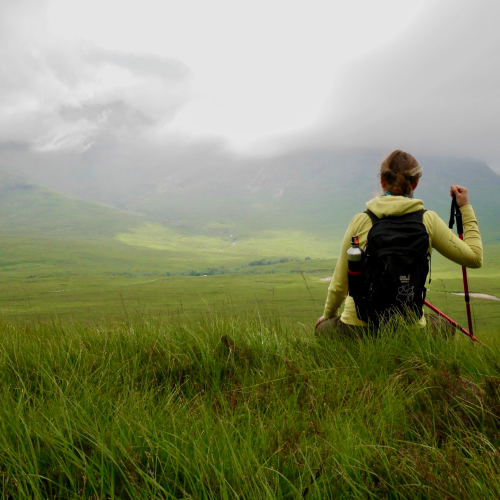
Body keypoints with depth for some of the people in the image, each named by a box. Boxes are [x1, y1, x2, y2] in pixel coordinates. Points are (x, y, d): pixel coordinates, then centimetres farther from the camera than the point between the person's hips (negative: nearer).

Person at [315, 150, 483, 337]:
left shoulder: (361, 220, -3)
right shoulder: (428, 220, -3)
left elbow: (339, 284, 2)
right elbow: (475, 258, 8)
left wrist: (328, 314, 21)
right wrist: (466, 209, 17)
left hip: (357, 326, -1)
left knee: (321, 329, 32)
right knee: (446, 327, 34)